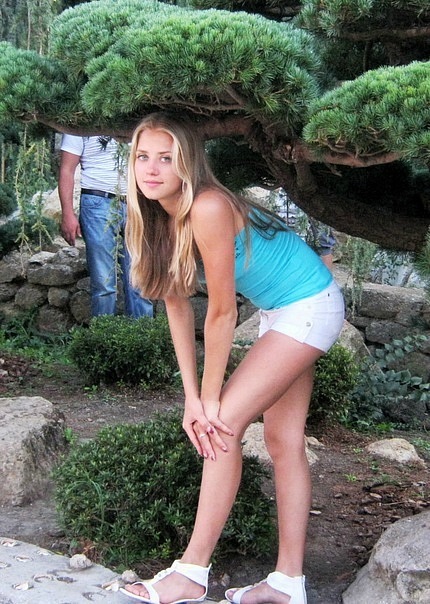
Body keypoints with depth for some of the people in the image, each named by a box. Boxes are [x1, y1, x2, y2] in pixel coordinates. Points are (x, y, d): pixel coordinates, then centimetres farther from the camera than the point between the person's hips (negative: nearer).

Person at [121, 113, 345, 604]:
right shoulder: (158, 217, -3)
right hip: (278, 313, 9)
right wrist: (191, 396, -8)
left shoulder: (208, 208, -29)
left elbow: (221, 311, -24)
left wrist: (209, 399, -15)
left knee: (224, 423, -14)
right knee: (282, 441, 10)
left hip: (310, 307, -9)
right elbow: (177, 306, -3)